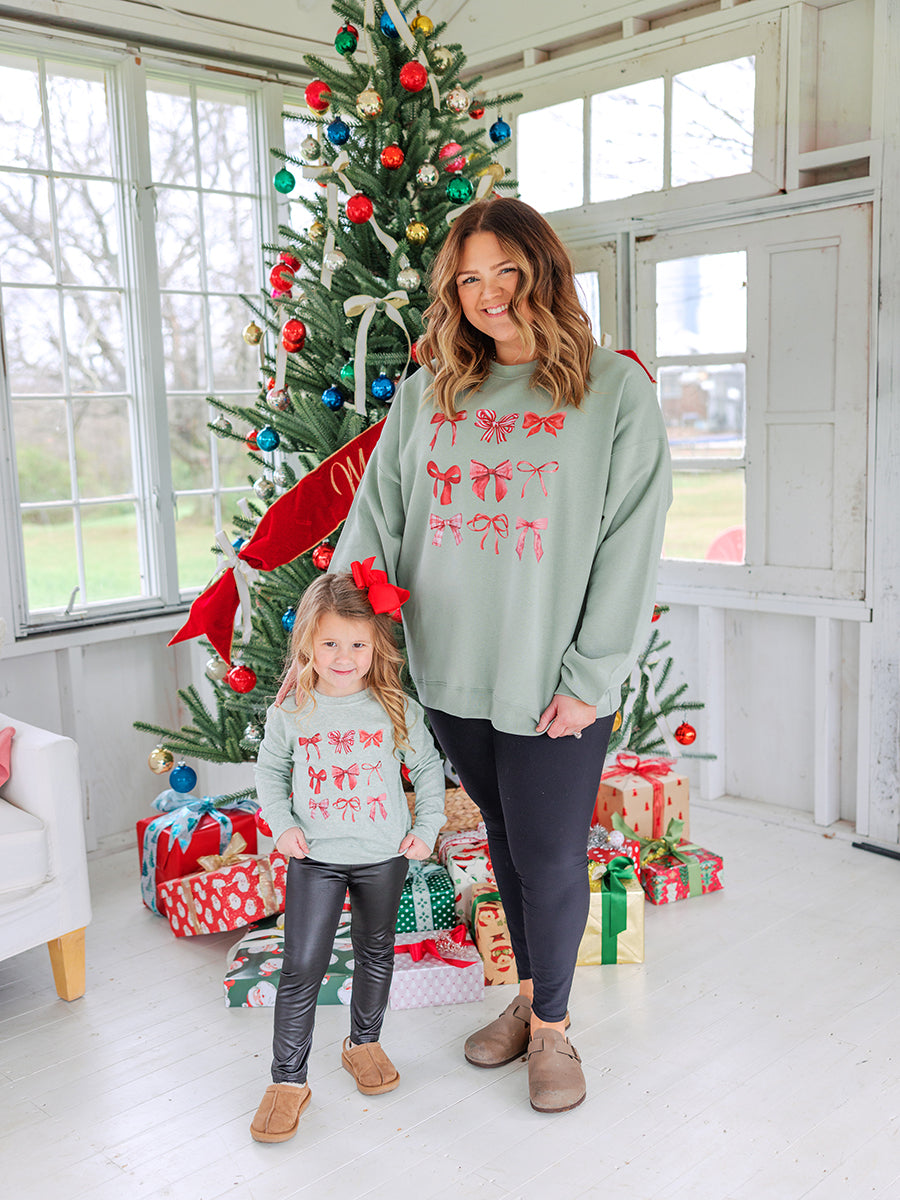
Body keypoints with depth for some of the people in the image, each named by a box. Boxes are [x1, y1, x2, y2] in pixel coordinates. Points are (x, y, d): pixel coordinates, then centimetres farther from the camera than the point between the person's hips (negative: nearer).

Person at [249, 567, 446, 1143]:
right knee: (302, 969, -1)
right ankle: (288, 1079, 12)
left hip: (384, 857, 1)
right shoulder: (291, 711, -8)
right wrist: (282, 824, -5)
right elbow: (270, 770, 7)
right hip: (314, 858, -1)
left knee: (376, 953, 18)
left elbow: (429, 766, 3)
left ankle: (365, 1042, 41)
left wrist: (426, 828, -1)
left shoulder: (397, 707, -10)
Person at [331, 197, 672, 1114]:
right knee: (505, 844, 18)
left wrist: (592, 677, -12)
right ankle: (527, 996, 40)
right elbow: (375, 520, 6)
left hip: (552, 683, -3)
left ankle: (552, 1025, 31)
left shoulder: (615, 388, -4)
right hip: (452, 671, 4)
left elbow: (630, 541, -8)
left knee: (549, 858, 7)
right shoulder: (426, 392, 7)